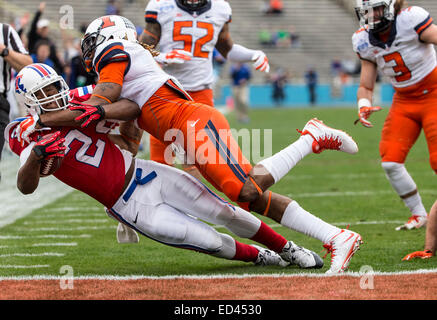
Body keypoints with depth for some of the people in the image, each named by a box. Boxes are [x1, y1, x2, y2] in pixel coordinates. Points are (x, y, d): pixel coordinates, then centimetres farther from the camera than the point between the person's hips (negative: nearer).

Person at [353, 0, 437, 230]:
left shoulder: (411, 20, -21)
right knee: (390, 162, -7)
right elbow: (366, 86, 5)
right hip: (404, 101, 5)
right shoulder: (364, 41, -3)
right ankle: (418, 214, 11)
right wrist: (364, 106, -15)